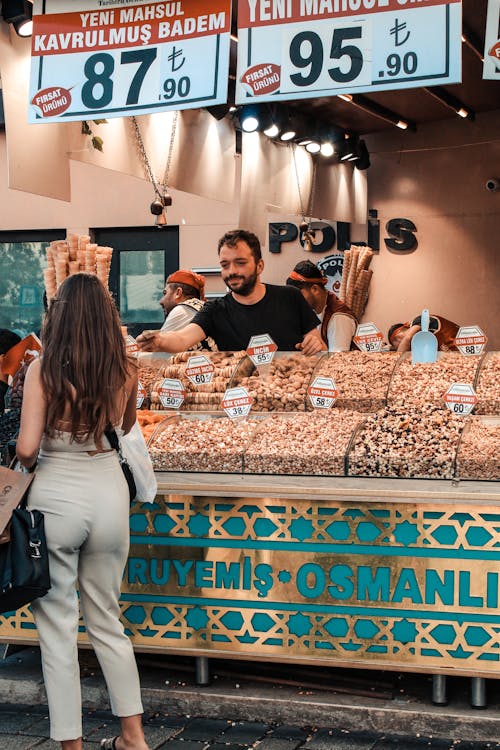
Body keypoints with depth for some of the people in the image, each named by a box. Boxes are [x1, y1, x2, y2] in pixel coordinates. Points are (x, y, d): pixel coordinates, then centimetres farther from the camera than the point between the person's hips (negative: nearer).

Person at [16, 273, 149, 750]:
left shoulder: (43, 369, -13)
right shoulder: (125, 370, -3)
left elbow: (26, 449, -14)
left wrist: (31, 460, 7)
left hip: (56, 500, -4)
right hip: (109, 496, 4)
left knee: (57, 629, 8)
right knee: (106, 620, 19)